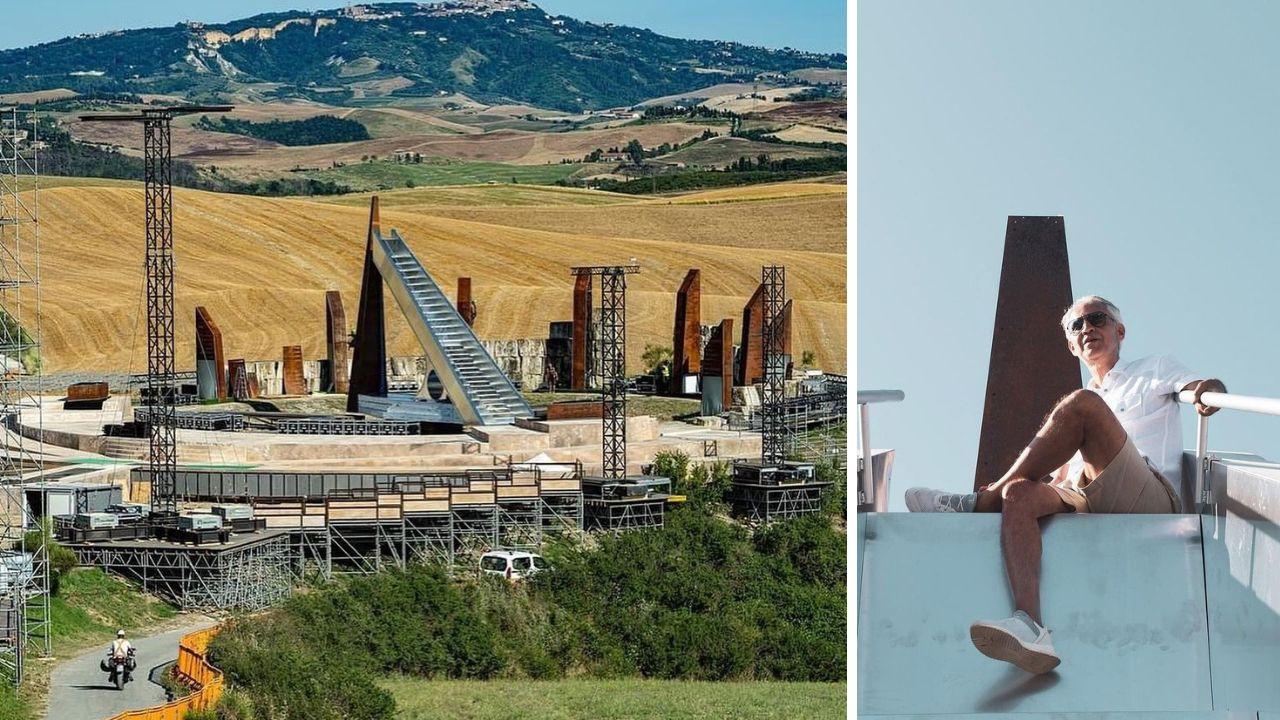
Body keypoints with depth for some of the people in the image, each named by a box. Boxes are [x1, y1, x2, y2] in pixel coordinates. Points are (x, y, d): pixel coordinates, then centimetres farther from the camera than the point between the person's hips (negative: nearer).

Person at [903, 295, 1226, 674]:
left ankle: (981, 502, -18)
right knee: (1019, 493, -28)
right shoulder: (1081, 403, 37)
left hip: (1150, 498, -5)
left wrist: (1206, 391, -20)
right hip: (1086, 502, 5)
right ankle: (1030, 627, -50)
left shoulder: (1152, 370, 24)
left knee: (1082, 405, -26)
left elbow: (1213, 388, 5)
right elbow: (1060, 478, 28)